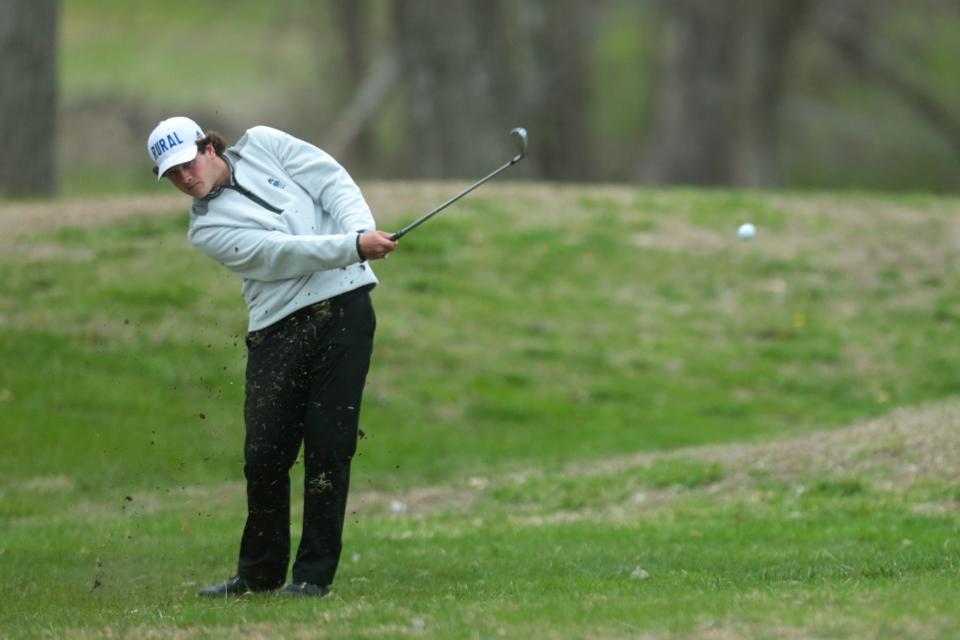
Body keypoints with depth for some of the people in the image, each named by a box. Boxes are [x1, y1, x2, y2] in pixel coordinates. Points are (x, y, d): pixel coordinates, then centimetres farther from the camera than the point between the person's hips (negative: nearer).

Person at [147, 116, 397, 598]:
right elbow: (278, 253, -12)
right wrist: (354, 248, -22)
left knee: (328, 445, -4)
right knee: (265, 453, -2)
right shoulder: (207, 228, 1)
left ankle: (315, 574, 1)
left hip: (343, 308, 0)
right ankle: (261, 572, 15)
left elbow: (333, 182, 5)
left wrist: (361, 230, -14)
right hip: (277, 330, 0)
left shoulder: (263, 145, 10)